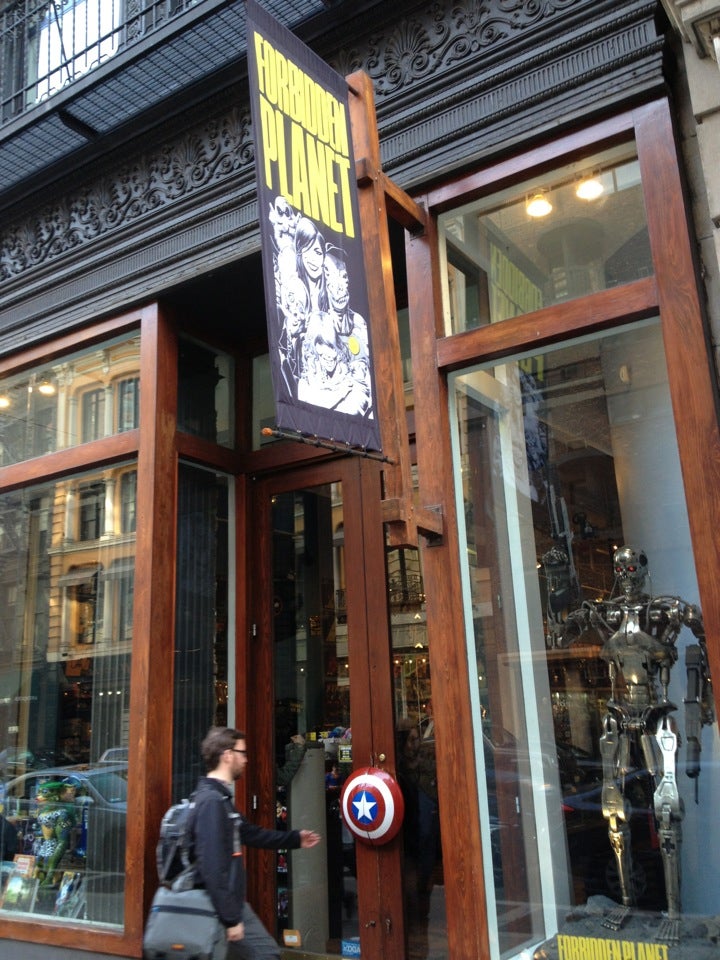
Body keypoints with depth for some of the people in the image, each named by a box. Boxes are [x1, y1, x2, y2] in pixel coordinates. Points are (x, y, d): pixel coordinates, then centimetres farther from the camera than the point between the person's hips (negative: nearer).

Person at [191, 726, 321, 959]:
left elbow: (249, 833, 23)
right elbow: (212, 867, -26)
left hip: (232, 902, 9)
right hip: (220, 907, -9)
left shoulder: (219, 798, 11)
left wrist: (294, 838, 30)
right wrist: (230, 919, -23)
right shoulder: (212, 801, -22)